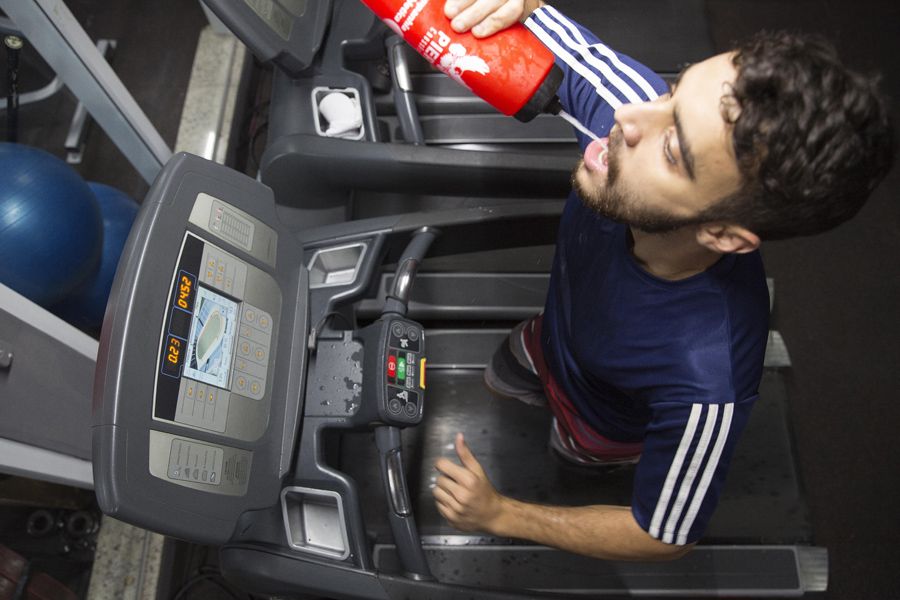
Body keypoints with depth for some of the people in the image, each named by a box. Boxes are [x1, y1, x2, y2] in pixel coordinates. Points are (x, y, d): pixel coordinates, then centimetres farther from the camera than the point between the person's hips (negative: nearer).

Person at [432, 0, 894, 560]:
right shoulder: (637, 103, -40)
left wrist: (499, 514, -19)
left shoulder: (706, 386, -48)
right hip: (550, 337, 4)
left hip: (603, 425, -3)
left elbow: (665, 539, -27)